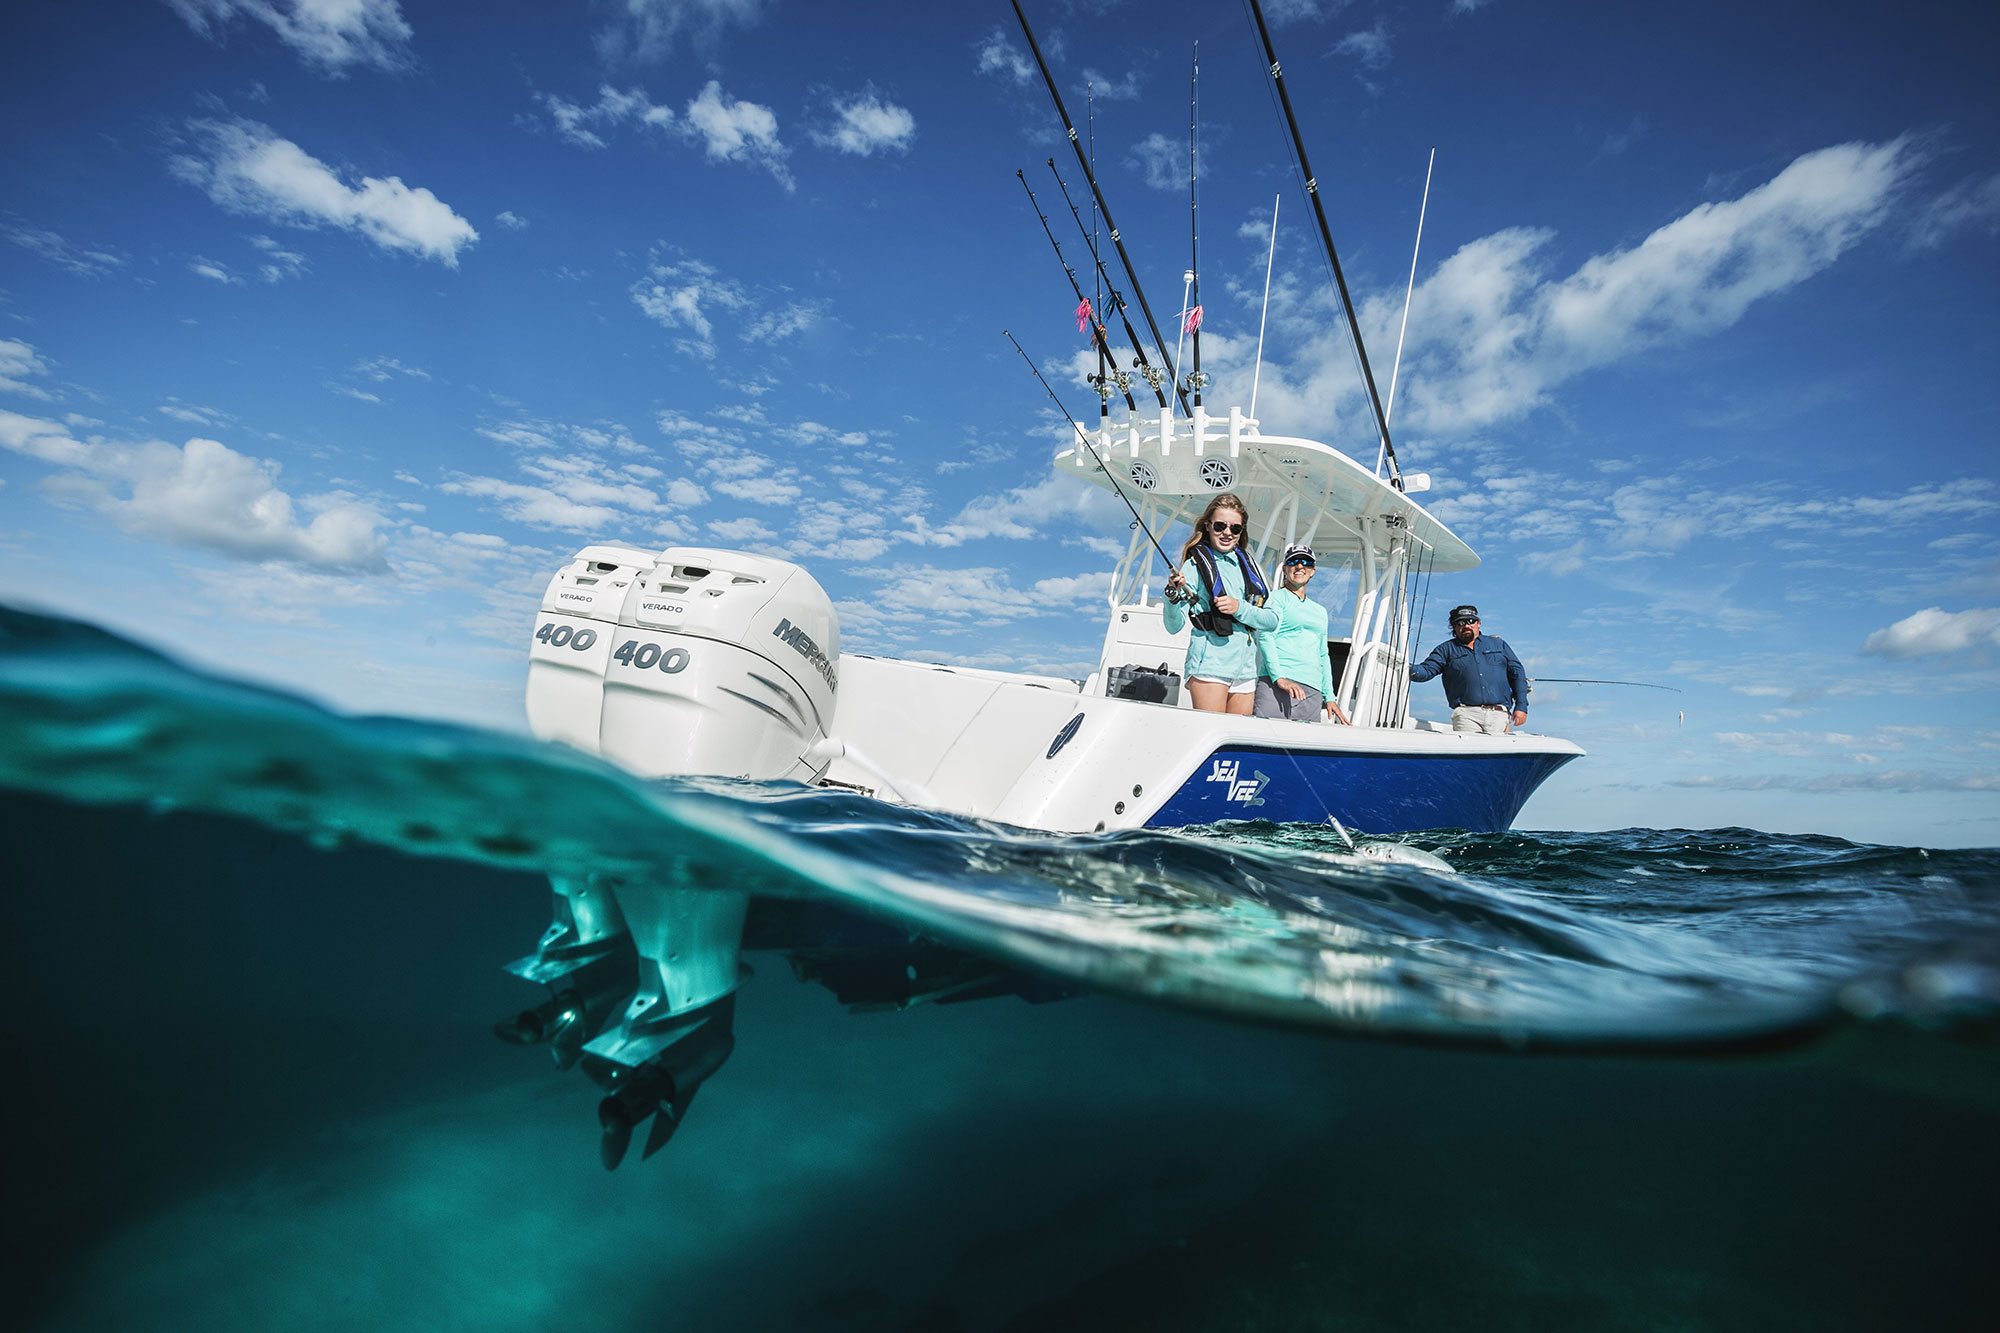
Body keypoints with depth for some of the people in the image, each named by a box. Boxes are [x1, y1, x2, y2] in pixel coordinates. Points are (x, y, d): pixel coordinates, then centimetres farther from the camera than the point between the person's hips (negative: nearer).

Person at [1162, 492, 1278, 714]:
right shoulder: (1196, 564, -2)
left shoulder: (1248, 564, 13)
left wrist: (1239, 608, -9)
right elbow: (1173, 626, -9)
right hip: (1209, 665, -5)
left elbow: (1272, 620, 7)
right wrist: (1173, 595, -27)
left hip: (1246, 668, 5)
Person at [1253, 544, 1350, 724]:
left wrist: (1329, 697, 21)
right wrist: (1279, 677, -20)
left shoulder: (1320, 611, 27)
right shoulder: (1277, 598, 7)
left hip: (1312, 692, 6)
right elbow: (1265, 637, -7)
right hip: (1275, 685, -6)